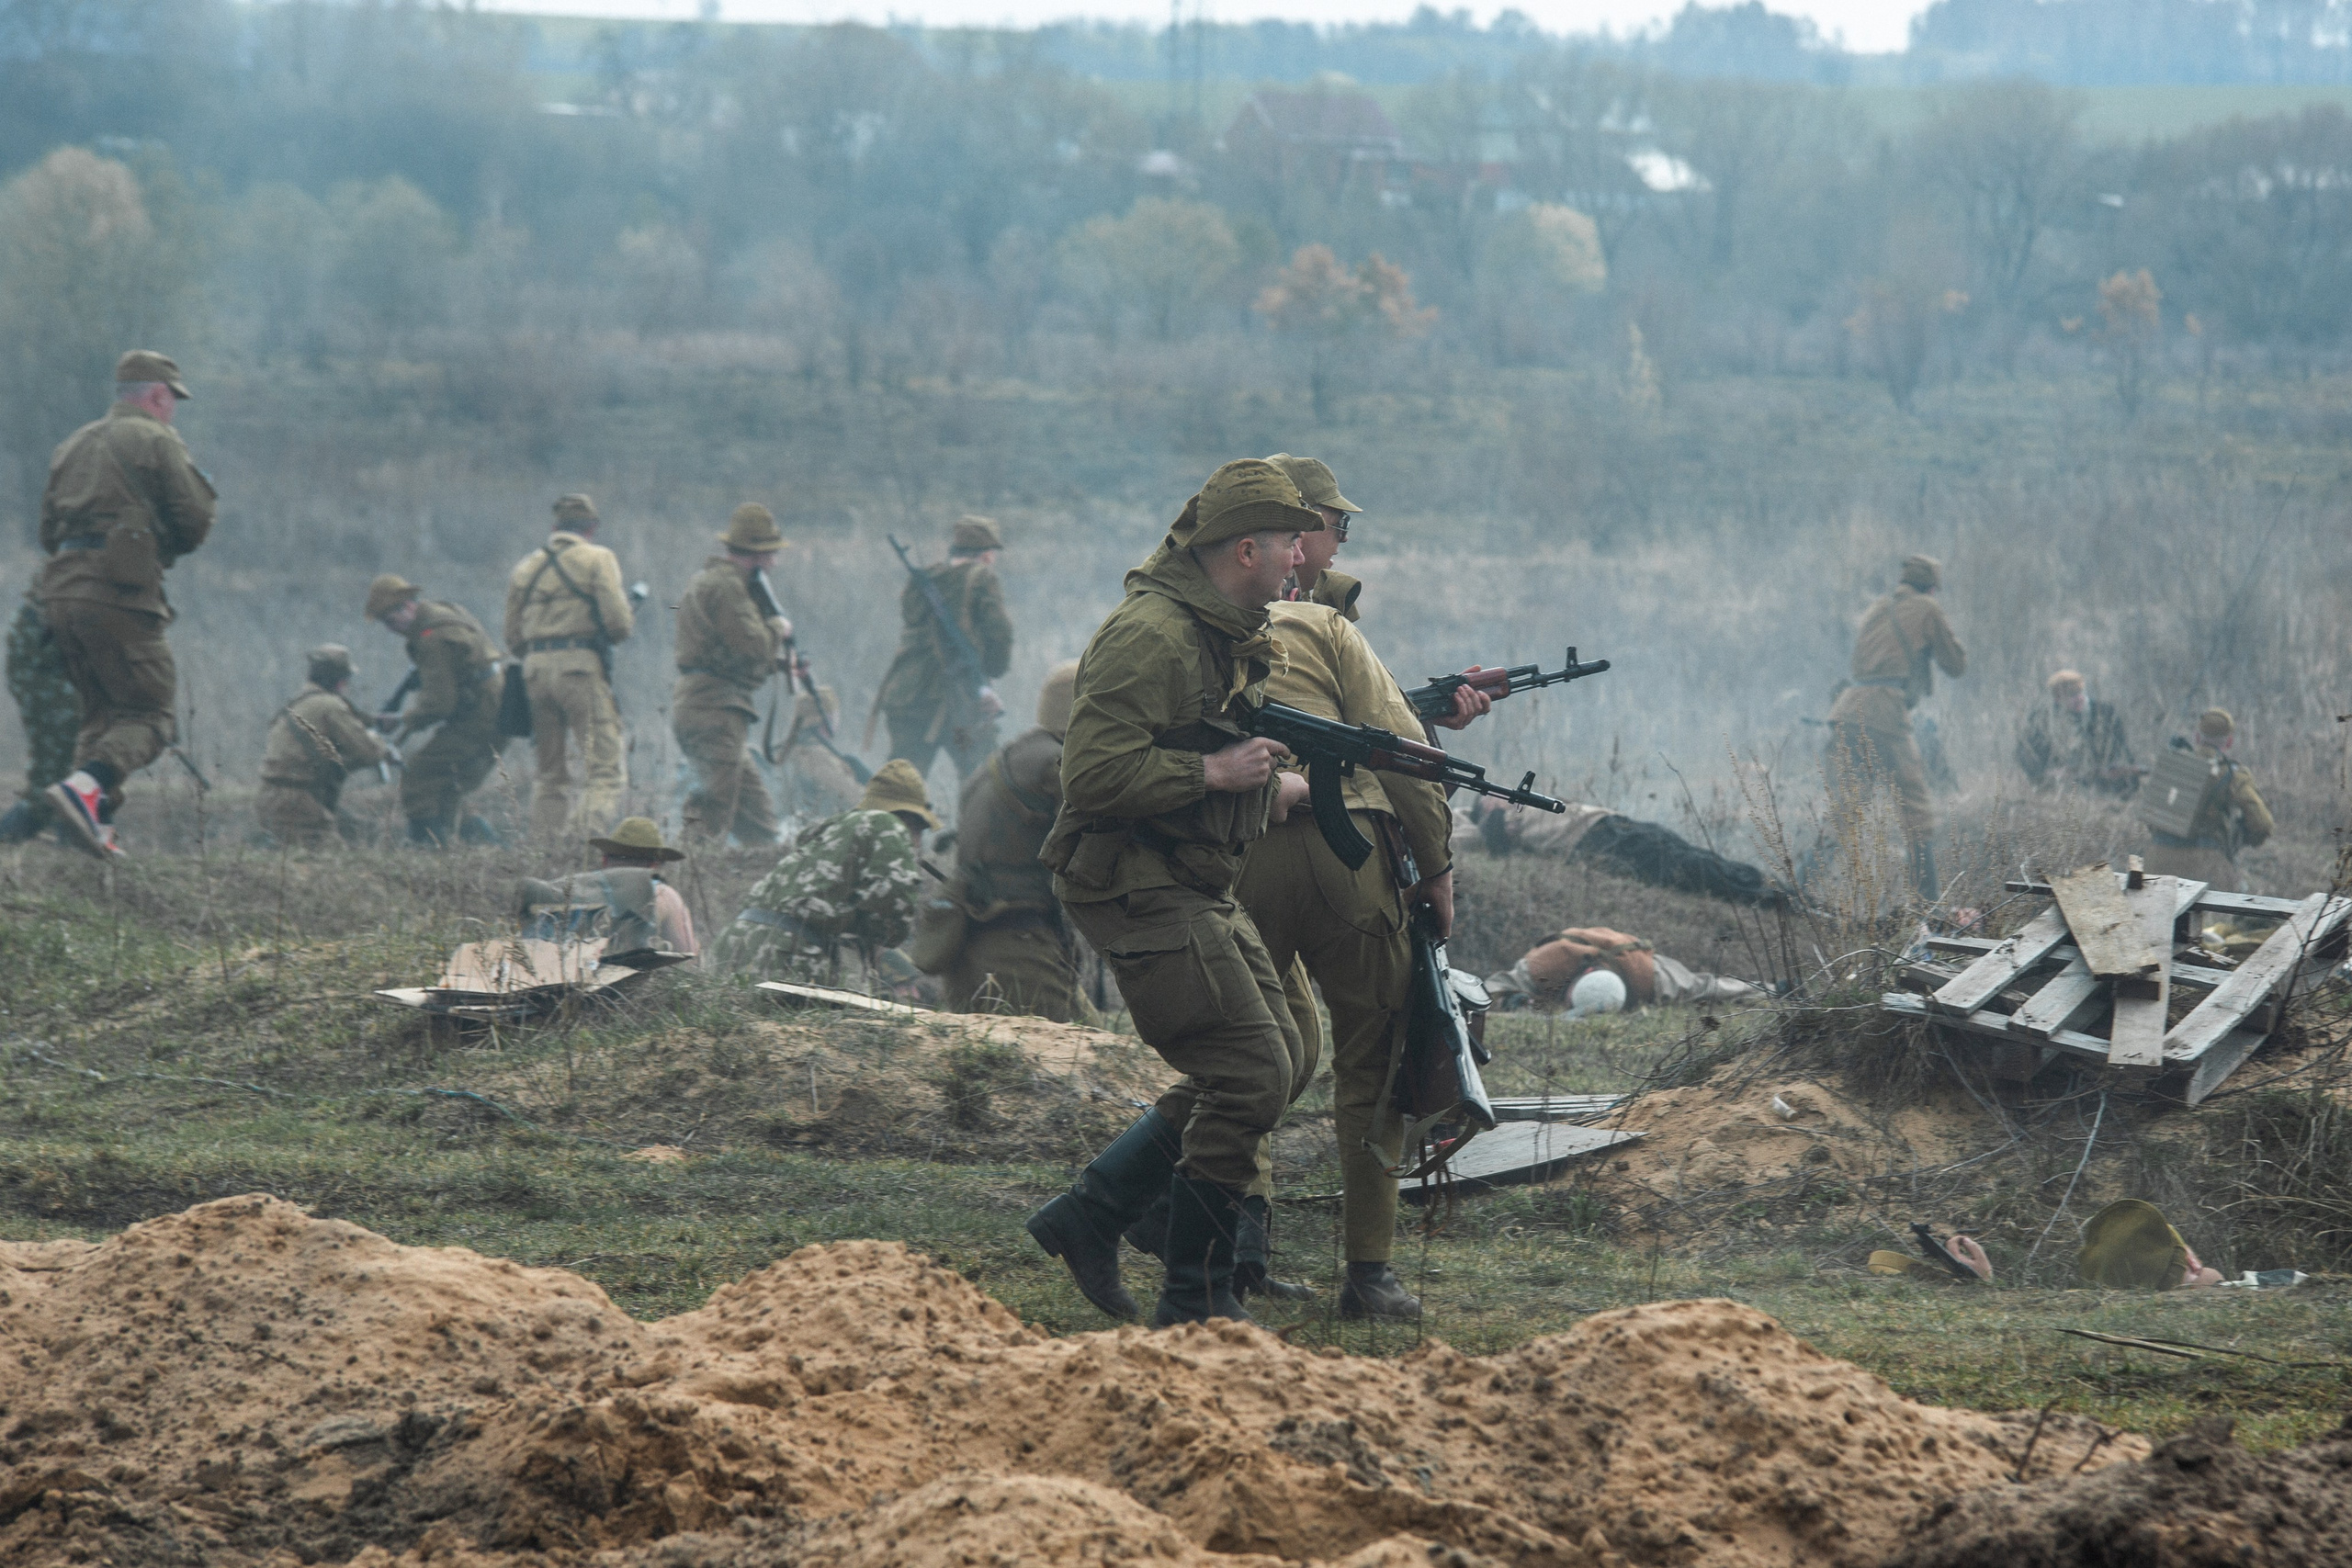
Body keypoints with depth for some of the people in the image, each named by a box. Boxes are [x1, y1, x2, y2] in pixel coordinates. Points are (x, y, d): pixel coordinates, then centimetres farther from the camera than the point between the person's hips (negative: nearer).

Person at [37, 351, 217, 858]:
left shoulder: (74, 445, 23)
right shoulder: (156, 440, 1)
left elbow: (48, 530, 23)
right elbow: (195, 522, -3)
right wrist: (162, 546, 17)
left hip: (60, 590, 7)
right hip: (120, 592, -7)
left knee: (100, 713, 15)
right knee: (150, 712, -6)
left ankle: (97, 825, 0)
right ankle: (83, 787, -30)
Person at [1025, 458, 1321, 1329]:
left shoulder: (1230, 636, 14)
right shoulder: (1151, 636, -19)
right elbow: (1095, 773, -26)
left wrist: (1277, 789, 11)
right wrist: (1214, 774, -20)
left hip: (1199, 889, 11)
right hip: (1139, 892, -11)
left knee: (1275, 1059, 12)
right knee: (1251, 1074, -12)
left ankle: (1089, 1216, 16)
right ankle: (1195, 1302, -2)